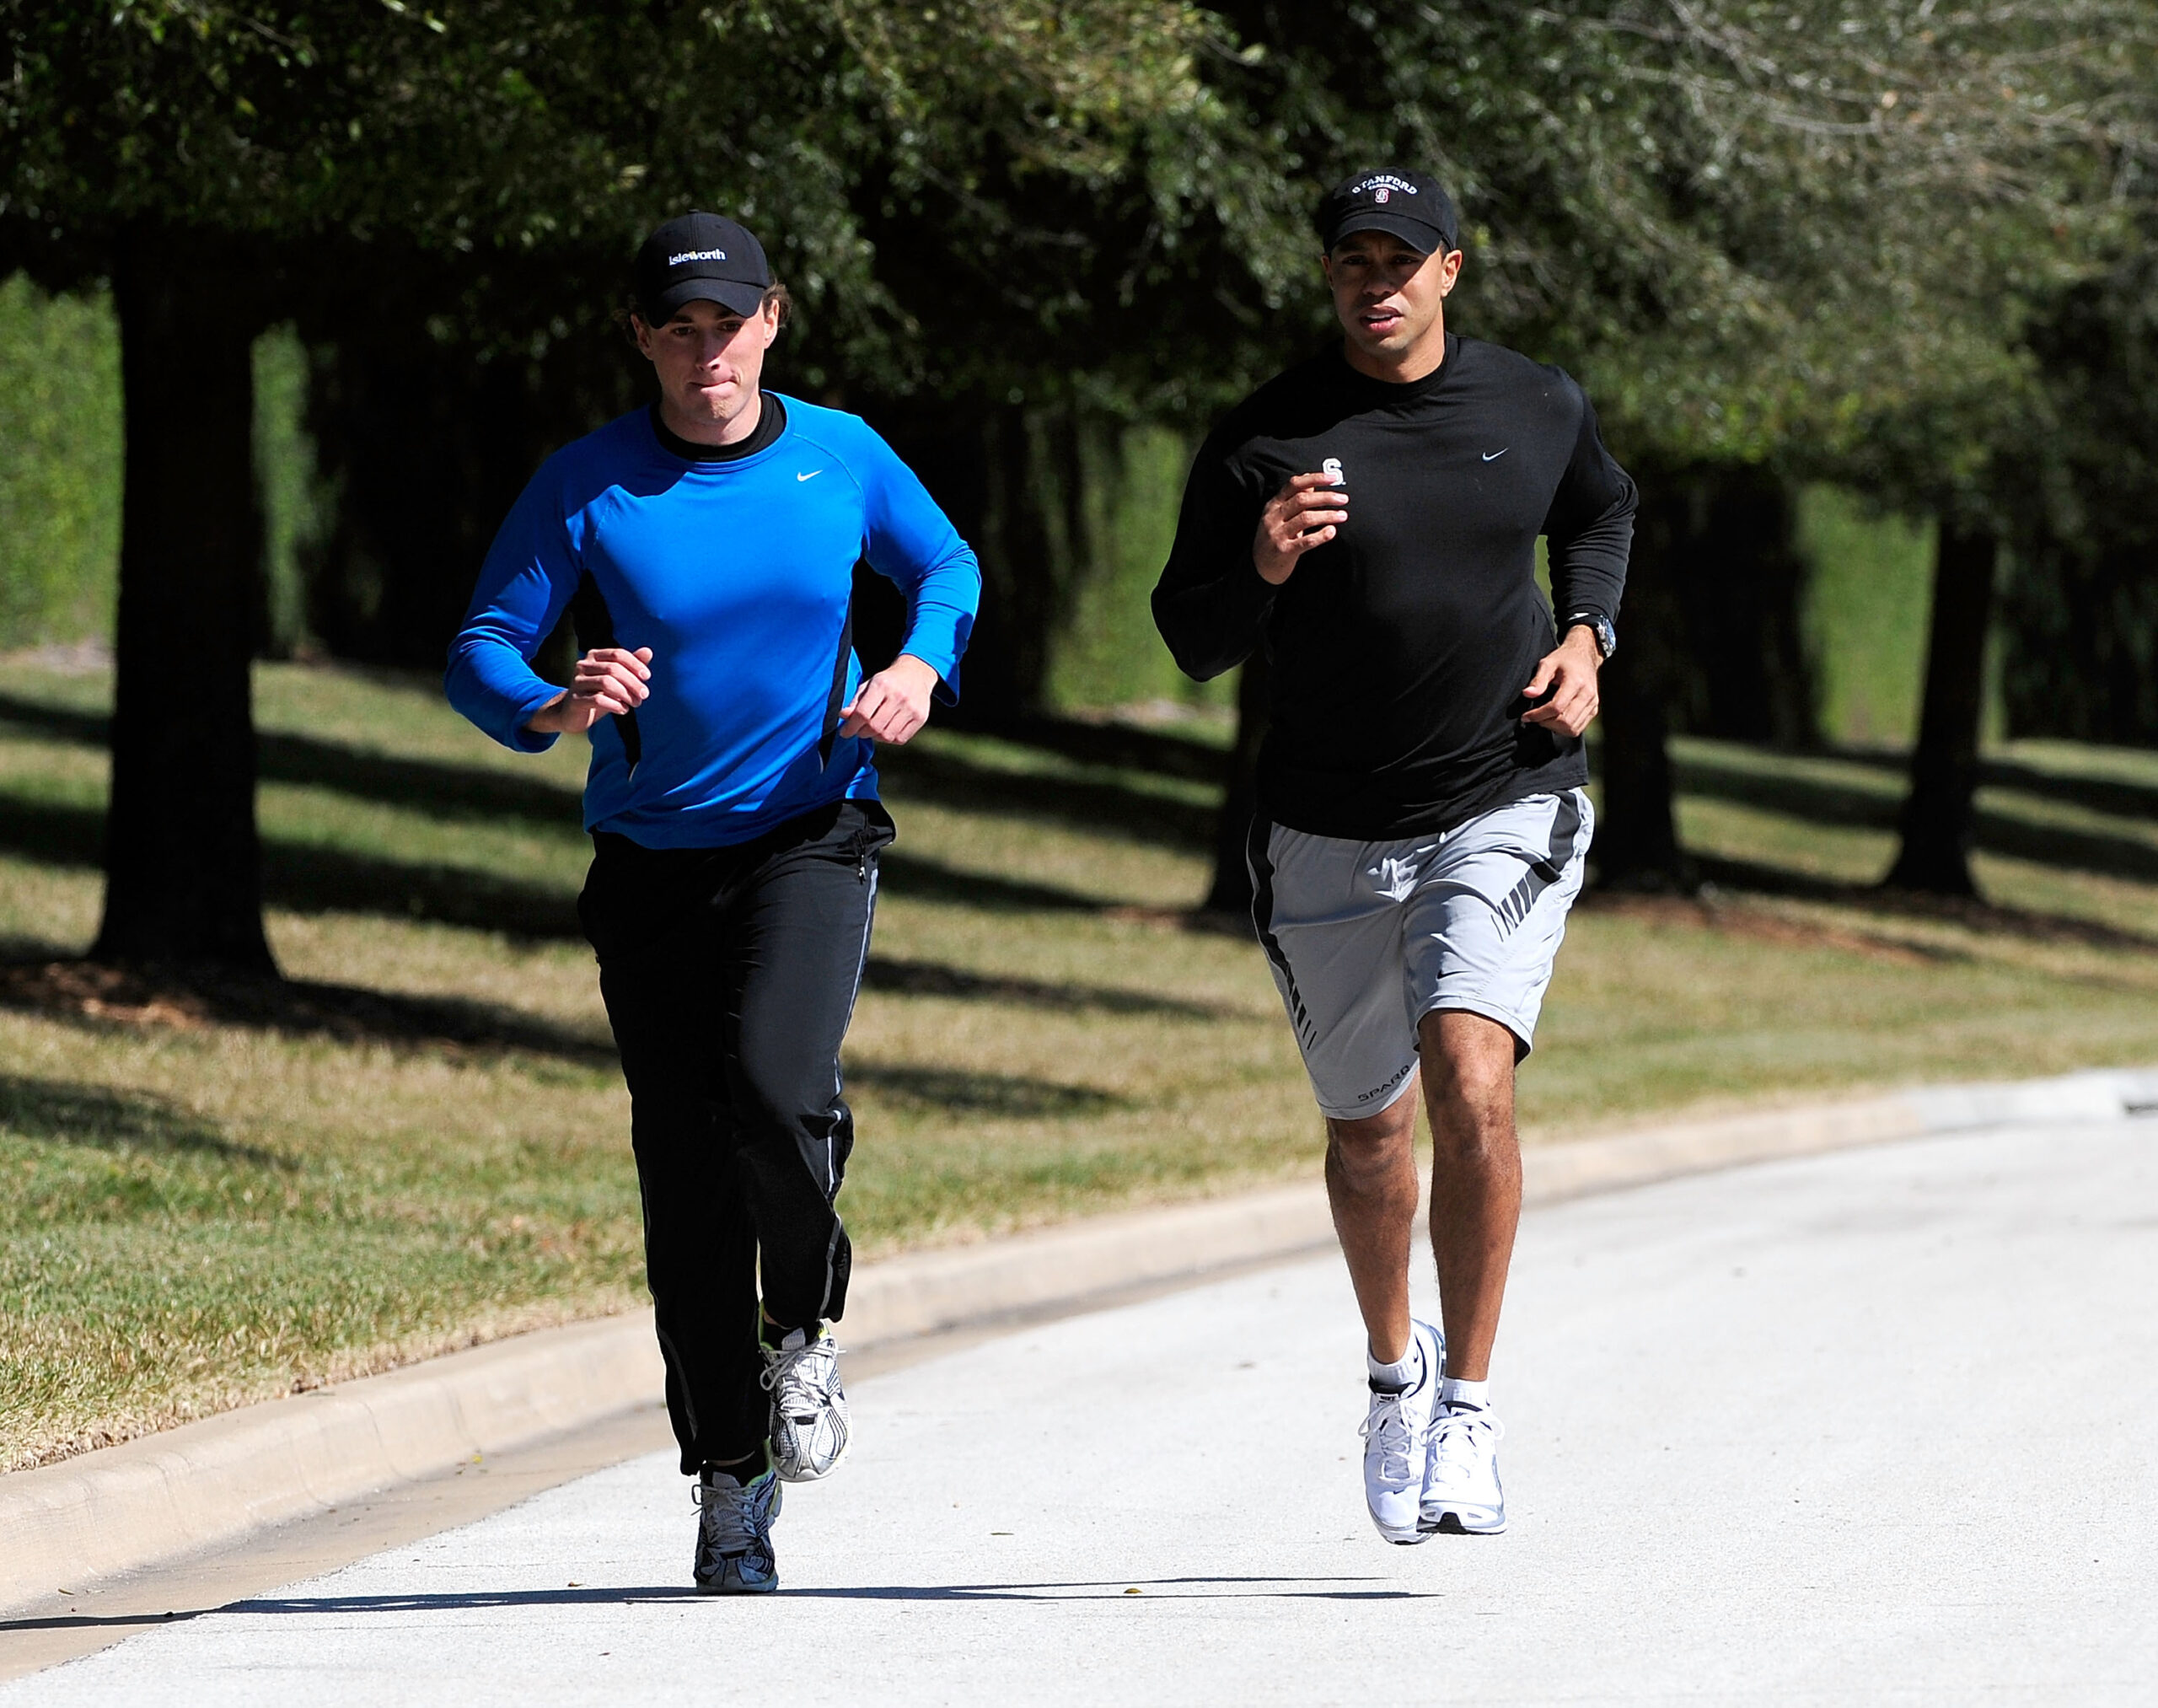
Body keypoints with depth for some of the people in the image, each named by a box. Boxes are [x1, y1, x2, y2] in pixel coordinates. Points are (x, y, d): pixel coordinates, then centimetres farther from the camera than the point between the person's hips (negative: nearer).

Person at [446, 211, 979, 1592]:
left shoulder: (842, 456, 1)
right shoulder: (586, 487, -5)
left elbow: (948, 566, 17)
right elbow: (481, 650, -6)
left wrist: (922, 665, -4)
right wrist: (556, 709, -27)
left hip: (811, 837, -1)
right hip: (653, 859, 1)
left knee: (776, 1088, -26)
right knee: (688, 1180, 1)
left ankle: (807, 1330, 3)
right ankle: (732, 1479, 15)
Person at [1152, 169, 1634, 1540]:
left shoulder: (1539, 409, 1)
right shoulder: (1266, 439, -6)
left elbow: (1601, 514, 23)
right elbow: (1191, 636, -3)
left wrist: (1585, 636, 5)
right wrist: (1262, 566, -24)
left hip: (1505, 810, -1)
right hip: (1331, 836, 1)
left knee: (1471, 1079, -22)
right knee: (1370, 1130, 13)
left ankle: (1467, 1410, -13)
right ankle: (1395, 1367, 41)